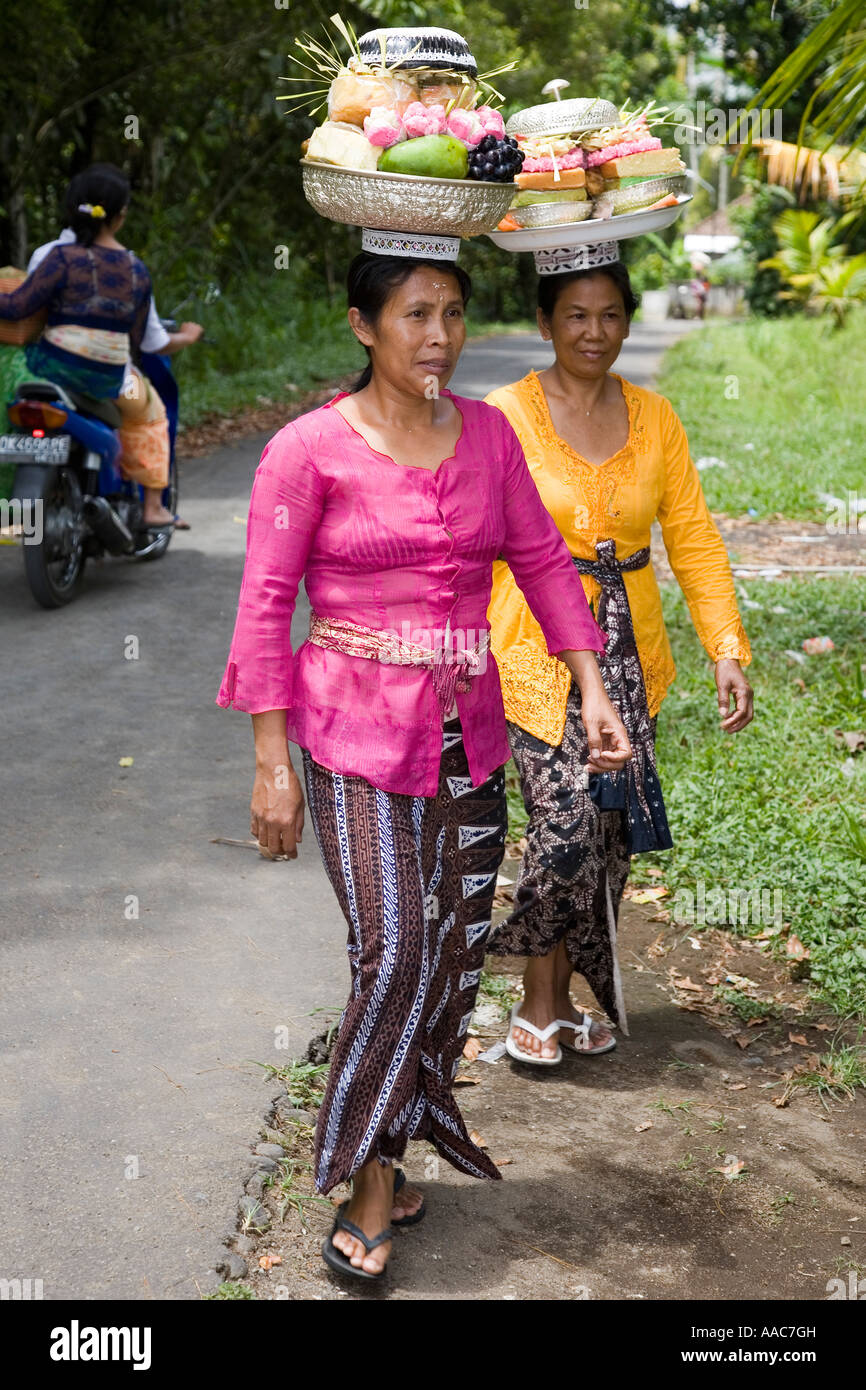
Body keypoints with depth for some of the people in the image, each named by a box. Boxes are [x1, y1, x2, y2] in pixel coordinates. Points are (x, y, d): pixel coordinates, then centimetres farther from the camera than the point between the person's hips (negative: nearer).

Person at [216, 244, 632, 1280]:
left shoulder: (487, 434, 7)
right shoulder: (309, 448, -7)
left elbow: (543, 561, 12)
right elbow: (264, 604, -7)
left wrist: (592, 687, 4)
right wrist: (273, 763, -10)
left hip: (468, 729, 5)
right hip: (357, 730, -5)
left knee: (457, 951, 7)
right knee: (394, 950, -13)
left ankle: (395, 1141, 28)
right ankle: (368, 1175, 7)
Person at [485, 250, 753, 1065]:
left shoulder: (654, 419, 8)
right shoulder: (504, 417, -4)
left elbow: (693, 538, 7)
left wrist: (727, 648, -1)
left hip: (629, 652, 4)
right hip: (537, 649, -4)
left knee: (610, 832, 4)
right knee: (566, 825, -13)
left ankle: (561, 996, 23)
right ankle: (541, 1005, 9)